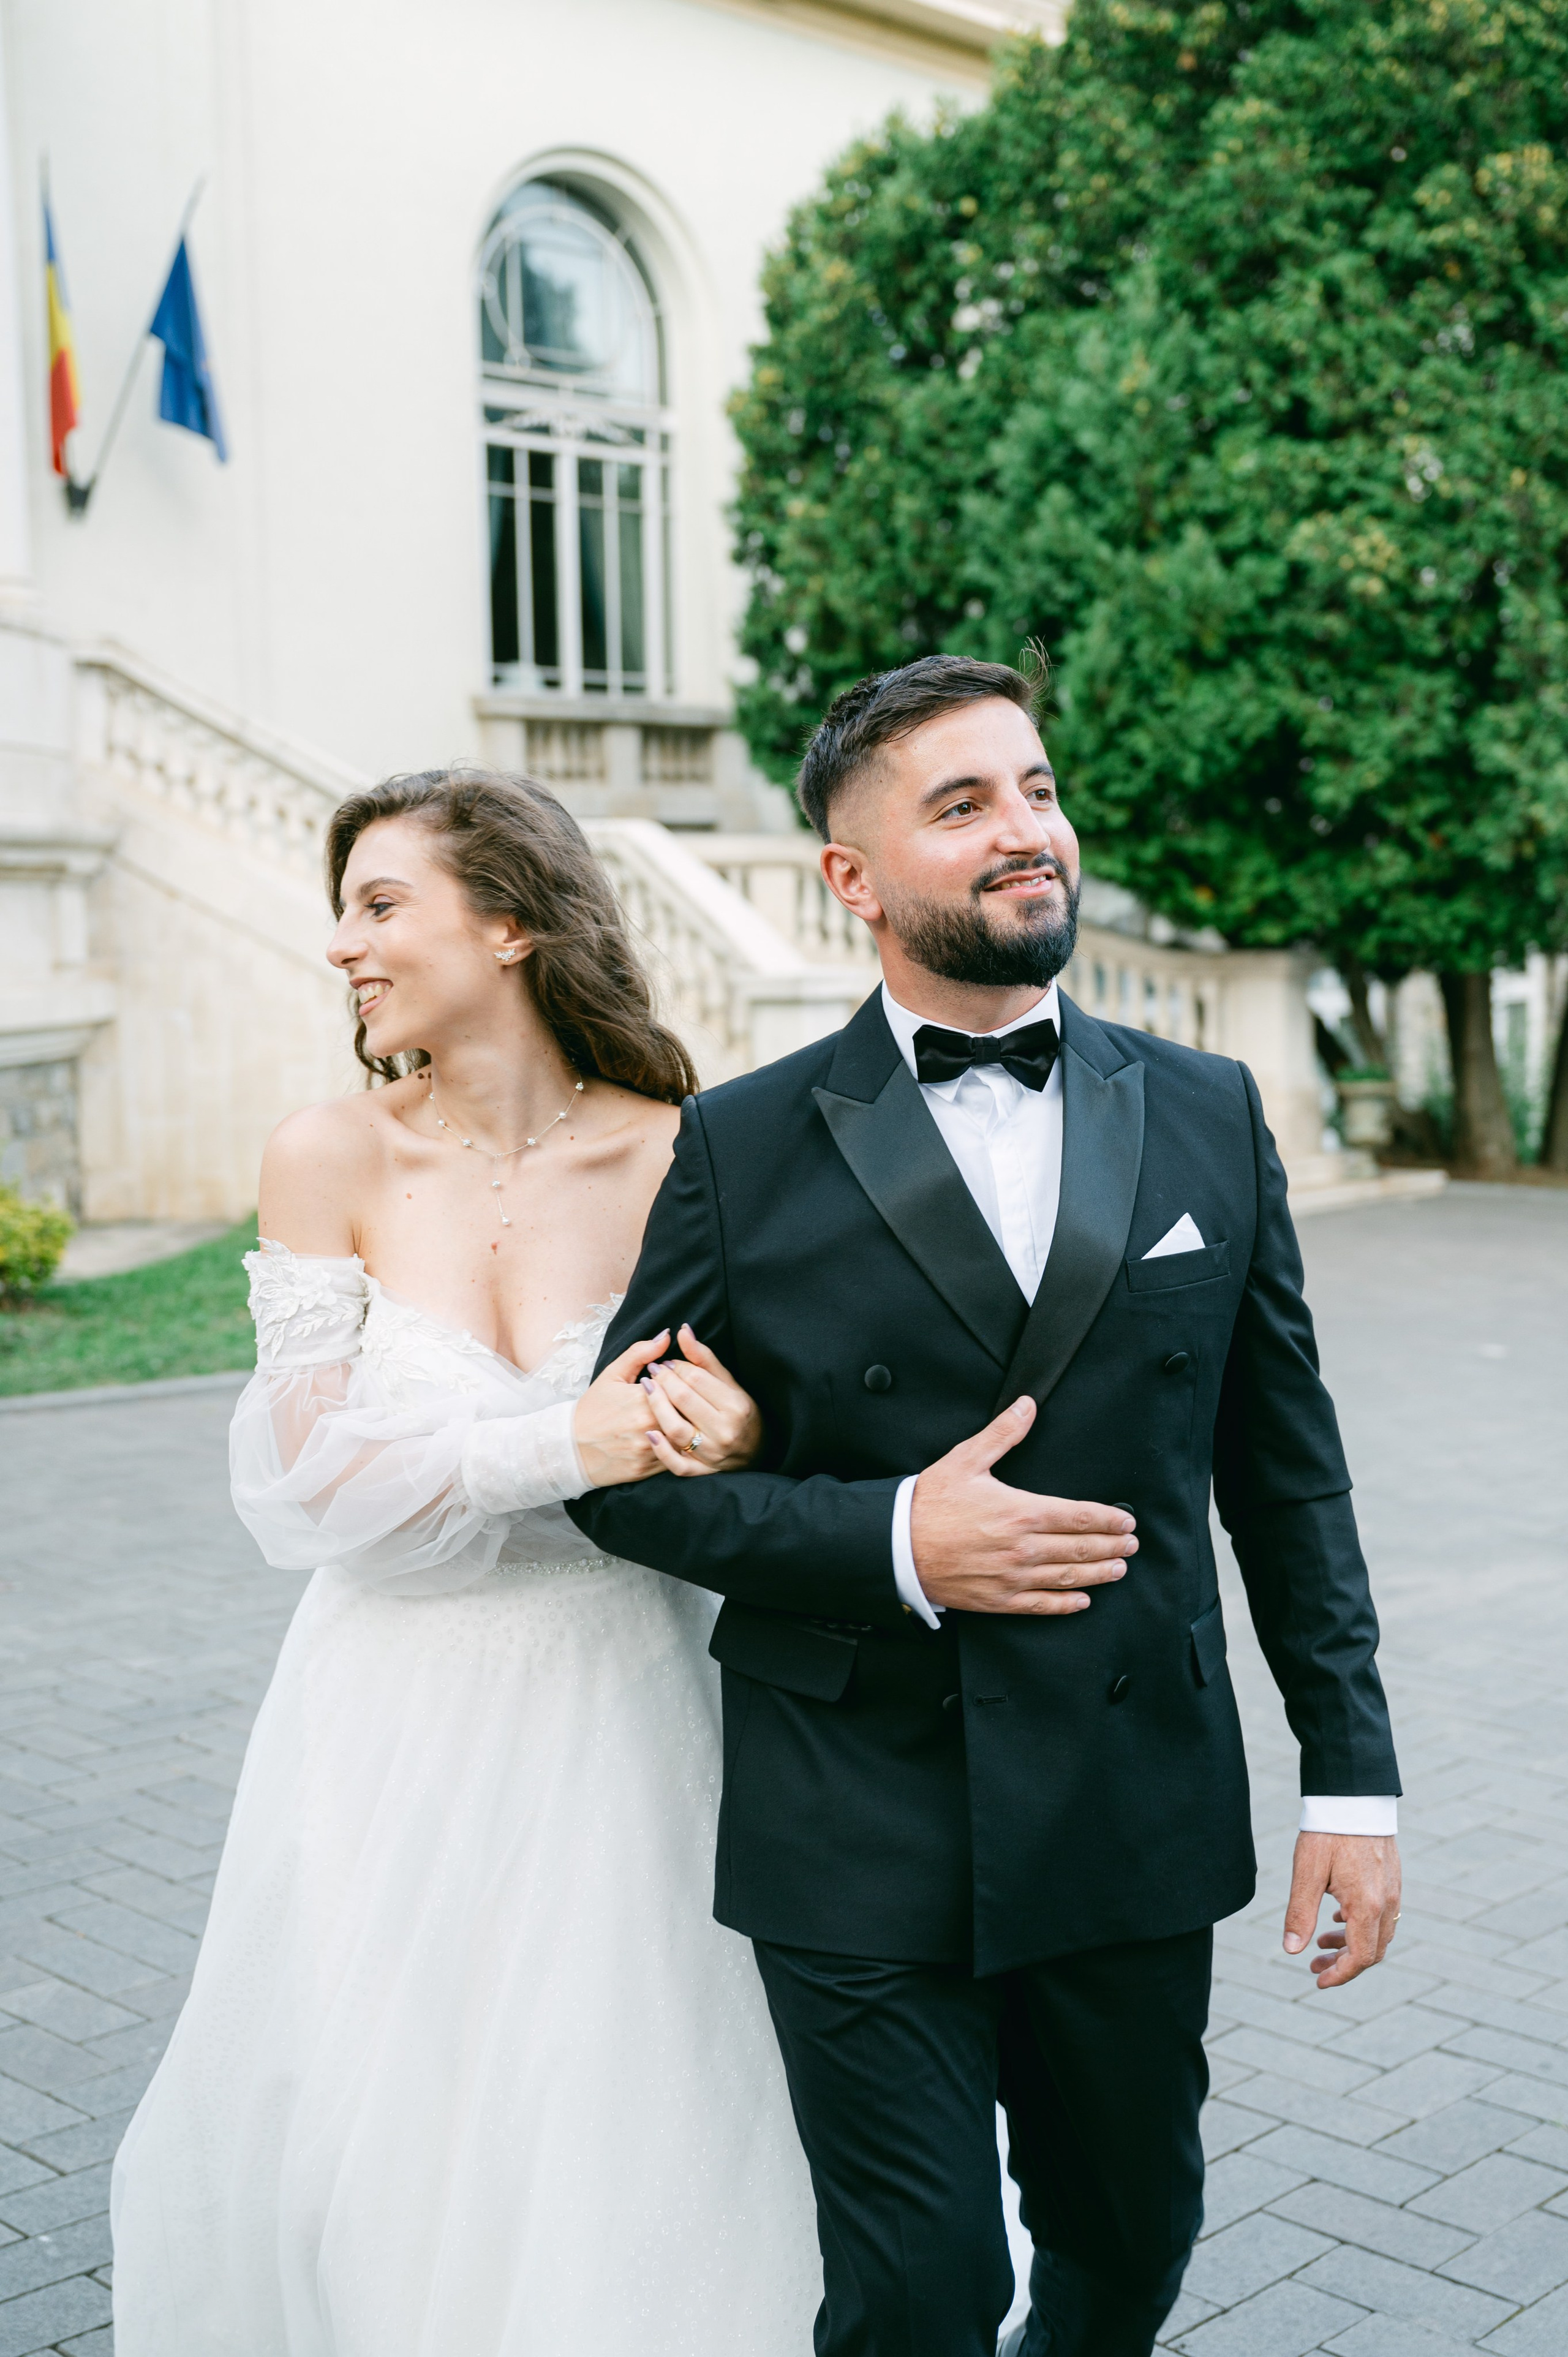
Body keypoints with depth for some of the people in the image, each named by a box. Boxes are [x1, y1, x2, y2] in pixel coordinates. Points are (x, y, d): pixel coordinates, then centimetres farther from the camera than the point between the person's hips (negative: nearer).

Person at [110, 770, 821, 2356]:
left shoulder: (679, 1159, -8)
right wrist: (564, 1449, -21)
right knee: (369, 2141, 11)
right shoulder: (332, 1160, -7)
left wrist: (735, 1436, -23)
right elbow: (301, 1484, -9)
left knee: (615, 2154, 10)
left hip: (618, 1714, 0)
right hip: (398, 1730, 1)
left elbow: (740, 1409, 1)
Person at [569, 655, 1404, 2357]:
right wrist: (888, 1540, -17)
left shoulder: (1207, 1116, 3)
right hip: (862, 1835, -3)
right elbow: (629, 1471, -3)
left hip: (1138, 1816, 3)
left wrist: (1352, 1769, 5)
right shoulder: (742, 1148, -5)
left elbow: (1286, 1468, 7)